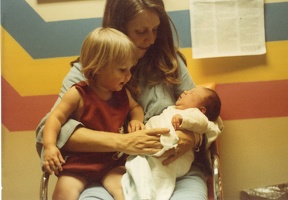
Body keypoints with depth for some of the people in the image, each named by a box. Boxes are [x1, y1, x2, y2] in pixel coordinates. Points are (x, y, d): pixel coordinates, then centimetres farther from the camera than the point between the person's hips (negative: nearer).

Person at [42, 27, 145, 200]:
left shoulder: (123, 93, 7)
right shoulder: (78, 94, -10)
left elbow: (136, 107, 25)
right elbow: (56, 117, -11)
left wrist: (136, 120, 1)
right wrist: (50, 146, -26)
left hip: (113, 161, 4)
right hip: (80, 162, -3)